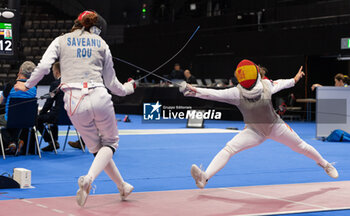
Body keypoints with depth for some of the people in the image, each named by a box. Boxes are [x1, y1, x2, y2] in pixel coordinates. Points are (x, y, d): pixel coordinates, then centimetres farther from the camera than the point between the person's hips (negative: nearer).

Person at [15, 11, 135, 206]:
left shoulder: (61, 41, 13)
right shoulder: (101, 43, 14)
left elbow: (43, 67, -2)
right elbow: (111, 83, 18)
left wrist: (27, 86, 14)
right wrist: (128, 88, 37)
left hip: (74, 101, 1)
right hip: (98, 97, -1)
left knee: (96, 148, 19)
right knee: (110, 142, 15)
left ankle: (123, 186, 26)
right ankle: (89, 178, -12)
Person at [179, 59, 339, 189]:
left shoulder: (266, 85, -21)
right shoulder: (237, 92, -26)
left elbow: (278, 84, 2)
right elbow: (216, 94, -41)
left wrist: (294, 80, 20)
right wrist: (195, 91, -56)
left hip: (275, 127, 1)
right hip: (254, 131, -1)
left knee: (301, 147, 14)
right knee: (228, 149, -23)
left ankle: (324, 164, 43)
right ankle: (205, 177, -35)